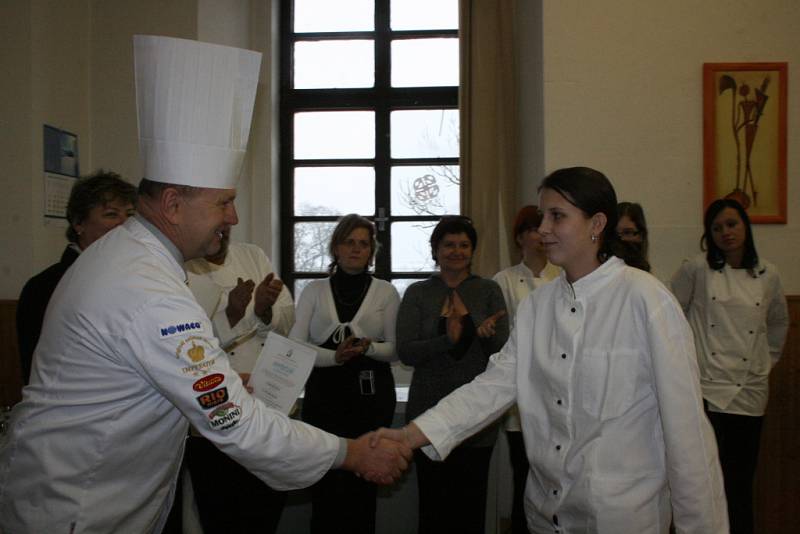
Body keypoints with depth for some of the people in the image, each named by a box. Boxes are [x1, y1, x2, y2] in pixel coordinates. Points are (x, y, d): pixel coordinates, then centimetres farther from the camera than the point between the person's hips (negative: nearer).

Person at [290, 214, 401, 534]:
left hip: (371, 395, 0)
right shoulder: (314, 290, 8)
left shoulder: (385, 292, 6)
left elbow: (396, 350, 3)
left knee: (362, 484, 4)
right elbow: (295, 347, -1)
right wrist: (334, 356, -16)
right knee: (325, 485, 0)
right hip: (323, 396, 0)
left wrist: (368, 347, -17)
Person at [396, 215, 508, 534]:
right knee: (432, 503, 5)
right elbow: (405, 352, -6)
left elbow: (502, 353, 0)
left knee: (471, 505, 3)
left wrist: (487, 333, -22)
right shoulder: (418, 293, 4)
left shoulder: (489, 290, 5)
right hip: (430, 411, 0)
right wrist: (448, 340, -22)